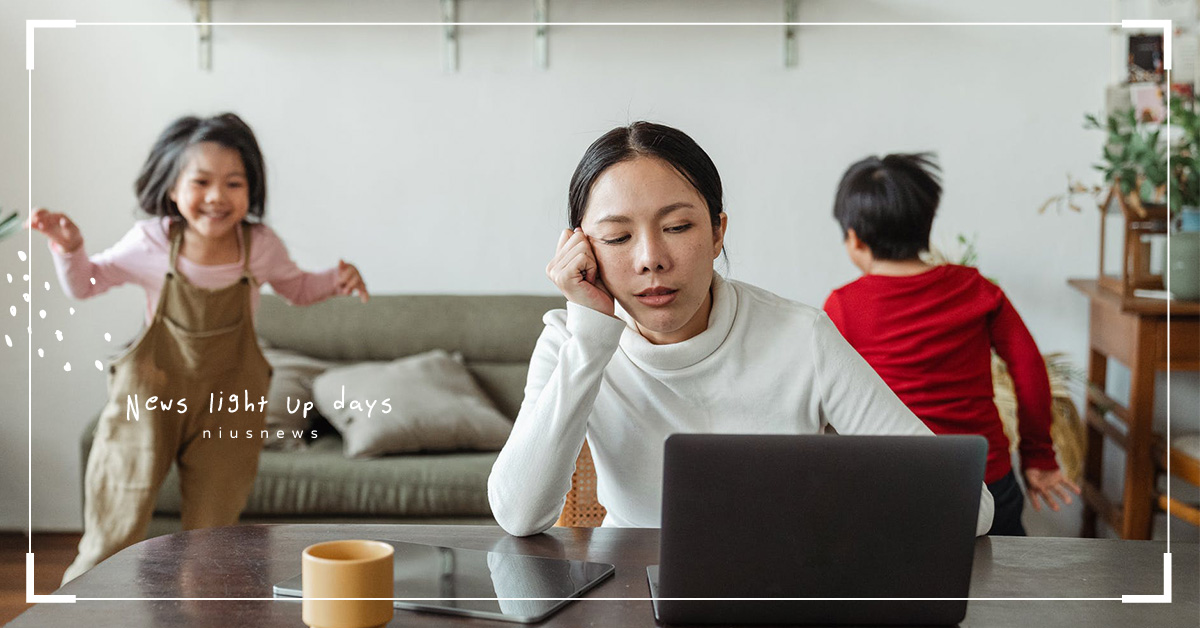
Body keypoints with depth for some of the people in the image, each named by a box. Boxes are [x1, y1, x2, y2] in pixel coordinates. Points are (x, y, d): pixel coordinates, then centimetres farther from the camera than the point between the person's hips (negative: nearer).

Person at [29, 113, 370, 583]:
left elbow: (296, 288, 13)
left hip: (228, 405, 1)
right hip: (150, 396, -1)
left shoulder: (259, 246, -8)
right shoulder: (150, 243, -11)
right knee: (114, 532, 2)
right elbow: (85, 284, 4)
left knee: (211, 535, 10)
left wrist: (336, 280, -7)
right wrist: (69, 247, -16)